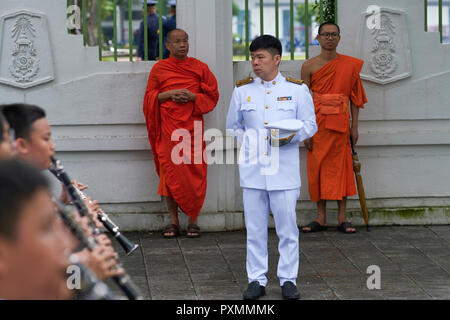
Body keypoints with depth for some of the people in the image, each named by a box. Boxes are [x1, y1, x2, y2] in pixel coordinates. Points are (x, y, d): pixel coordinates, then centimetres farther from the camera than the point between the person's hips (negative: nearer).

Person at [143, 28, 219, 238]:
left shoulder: (200, 67, 8)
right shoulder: (159, 68, 8)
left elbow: (212, 95, 7)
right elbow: (150, 97, 8)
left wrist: (192, 96, -11)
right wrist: (169, 94, -10)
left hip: (192, 125, 0)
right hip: (168, 127, 0)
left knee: (194, 171, -3)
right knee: (169, 171, -2)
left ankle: (193, 220, 4)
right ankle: (173, 221, 5)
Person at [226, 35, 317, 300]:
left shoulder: (297, 89, 4)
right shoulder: (242, 90, 10)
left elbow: (310, 125, 4)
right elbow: (233, 127, 20)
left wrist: (292, 135, -14)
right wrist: (248, 142, 6)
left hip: (285, 171, -2)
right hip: (252, 170, 2)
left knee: (287, 227, 1)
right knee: (255, 228, 4)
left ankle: (288, 280, 11)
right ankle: (257, 280, 12)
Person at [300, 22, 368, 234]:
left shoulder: (350, 65, 5)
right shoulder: (309, 66, 2)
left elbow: (354, 97, 8)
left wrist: (354, 126, 3)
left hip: (339, 122, 0)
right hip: (317, 121, 0)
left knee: (340, 166, 2)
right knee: (317, 166, 2)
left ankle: (342, 218, 7)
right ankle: (321, 218, 9)